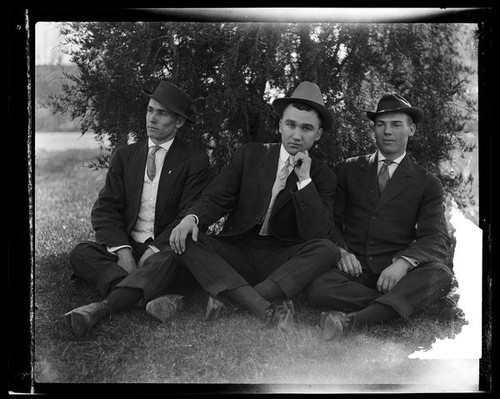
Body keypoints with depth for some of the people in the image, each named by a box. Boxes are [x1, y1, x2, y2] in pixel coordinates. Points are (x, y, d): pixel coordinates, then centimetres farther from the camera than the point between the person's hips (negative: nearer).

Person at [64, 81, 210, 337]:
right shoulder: (124, 156, 14)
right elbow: (104, 210, 4)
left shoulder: (194, 161, 3)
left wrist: (154, 249, -20)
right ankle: (155, 297, -43)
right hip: (125, 246, 4)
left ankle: (101, 308, -55)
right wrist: (122, 250, -15)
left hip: (165, 249, -3)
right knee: (80, 254, -24)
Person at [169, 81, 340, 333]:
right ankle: (267, 309, -42)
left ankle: (227, 299, -36)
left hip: (282, 262, -1)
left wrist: (304, 180, -16)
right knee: (184, 241, -25)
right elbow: (216, 199, 1)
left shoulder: (322, 177, 4)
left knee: (327, 250, -30)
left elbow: (318, 234, -10)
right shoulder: (249, 155, 8)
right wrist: (192, 218, -21)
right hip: (236, 253, 1)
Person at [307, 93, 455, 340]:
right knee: (318, 289, -32)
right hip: (353, 266, 0)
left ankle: (353, 320, -39)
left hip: (395, 271, 0)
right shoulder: (349, 170, 16)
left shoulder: (427, 184, 10)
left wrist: (404, 262, -22)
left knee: (441, 276, -33)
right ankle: (396, 304, -21)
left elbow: (437, 240, -1)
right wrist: (340, 250, -9)